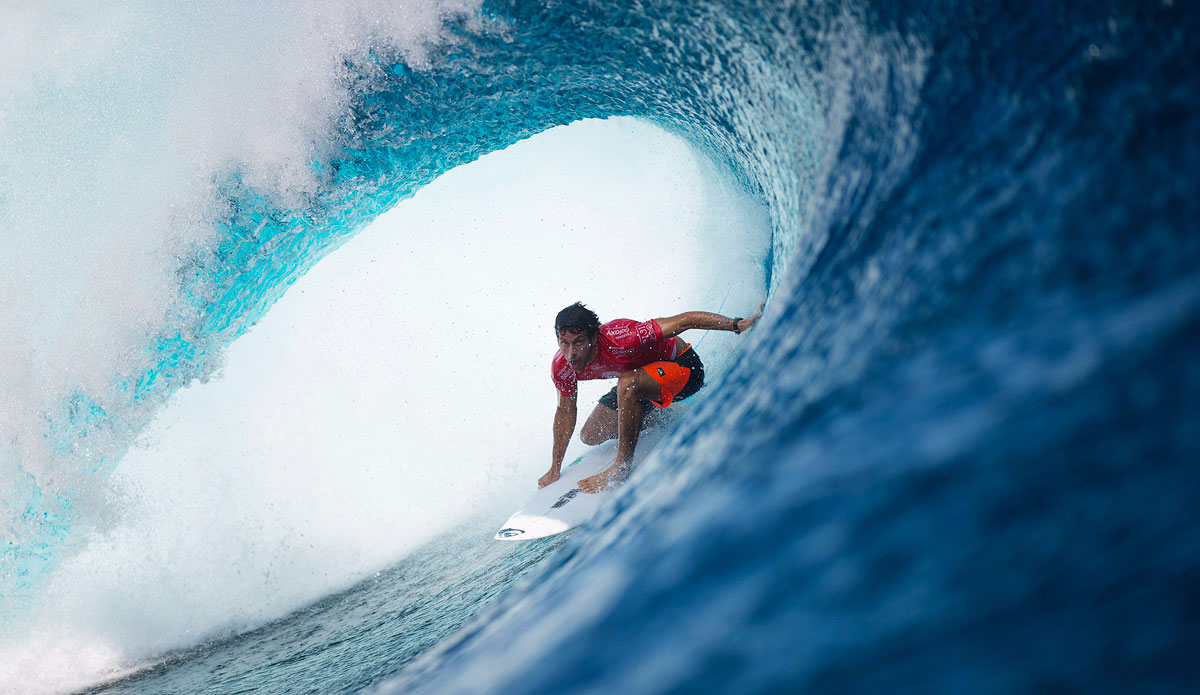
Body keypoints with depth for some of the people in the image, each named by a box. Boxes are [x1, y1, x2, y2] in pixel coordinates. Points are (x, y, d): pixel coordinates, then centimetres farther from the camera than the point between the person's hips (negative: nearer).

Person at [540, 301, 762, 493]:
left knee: (628, 384, -37)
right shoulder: (562, 367, -18)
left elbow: (686, 320, -36)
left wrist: (739, 325, -42)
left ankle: (621, 467, -22)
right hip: (640, 377, 8)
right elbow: (566, 412, 0)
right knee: (590, 437, 8)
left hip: (683, 365, -8)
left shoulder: (619, 338, -38)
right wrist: (554, 470, 6)